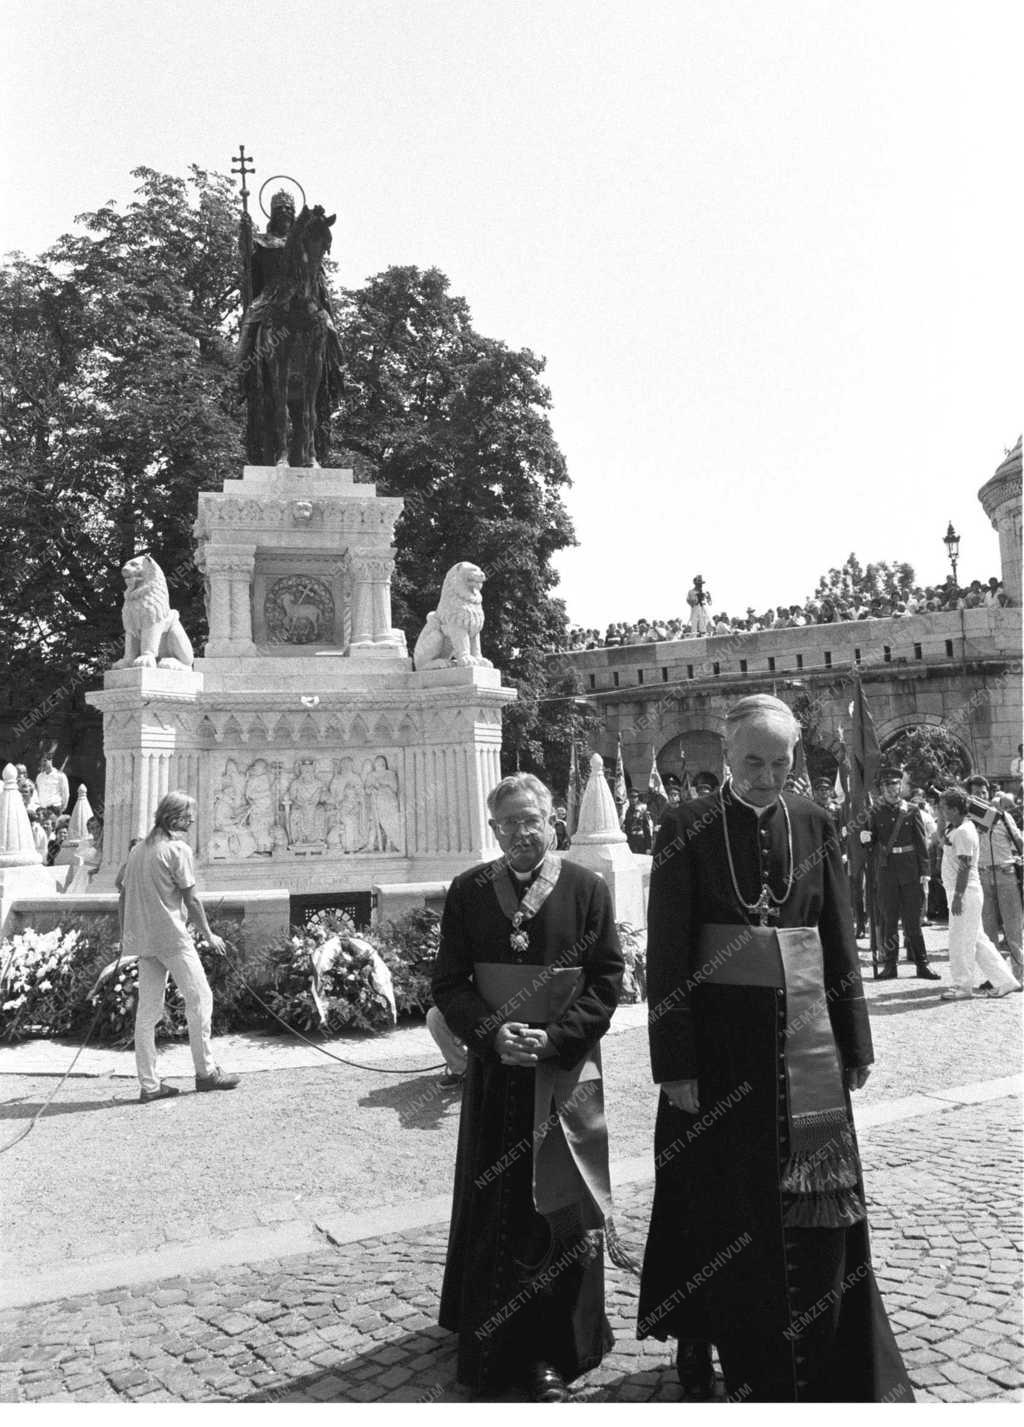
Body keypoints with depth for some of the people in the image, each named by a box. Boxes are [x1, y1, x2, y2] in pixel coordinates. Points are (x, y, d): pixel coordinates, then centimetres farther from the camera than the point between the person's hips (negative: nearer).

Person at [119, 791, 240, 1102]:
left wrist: (125, 931, 21)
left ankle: (149, 1084, 11)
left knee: (148, 1009, 8)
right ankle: (206, 1071, 8)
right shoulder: (178, 849, -9)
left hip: (143, 938, 8)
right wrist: (209, 934, 2)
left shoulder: (138, 849, 13)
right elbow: (190, 899, -7)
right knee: (199, 998, 2)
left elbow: (121, 884, 15)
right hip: (172, 936, -8)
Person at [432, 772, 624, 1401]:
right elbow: (449, 983, 2)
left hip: (566, 1073, -2)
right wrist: (493, 1033, -14)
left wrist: (554, 1039, -14)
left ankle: (555, 1351, 16)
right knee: (492, 1204, 10)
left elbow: (608, 979, -4)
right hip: (493, 1068, 2)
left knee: (561, 1212, 3)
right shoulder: (469, 891, 1)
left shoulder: (586, 888, -3)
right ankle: (490, 1343, 28)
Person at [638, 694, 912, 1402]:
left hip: (805, 1036, 3)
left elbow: (840, 939, 7)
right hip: (720, 1034, -3)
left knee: (818, 1204, 9)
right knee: (719, 1203, 10)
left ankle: (826, 1368, 27)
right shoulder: (687, 829, -8)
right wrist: (675, 1064, -11)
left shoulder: (815, 824, 2)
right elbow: (666, 952, -8)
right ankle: (698, 1343, 30)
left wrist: (855, 1044, 7)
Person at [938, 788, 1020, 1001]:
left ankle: (963, 986, 8)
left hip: (966, 893, -10)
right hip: (960, 892, 10)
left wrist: (958, 896, -21)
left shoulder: (963, 832, -17)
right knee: (976, 939, 14)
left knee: (960, 941, -2)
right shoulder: (953, 829, 12)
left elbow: (965, 867, -21)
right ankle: (1004, 981, 19)